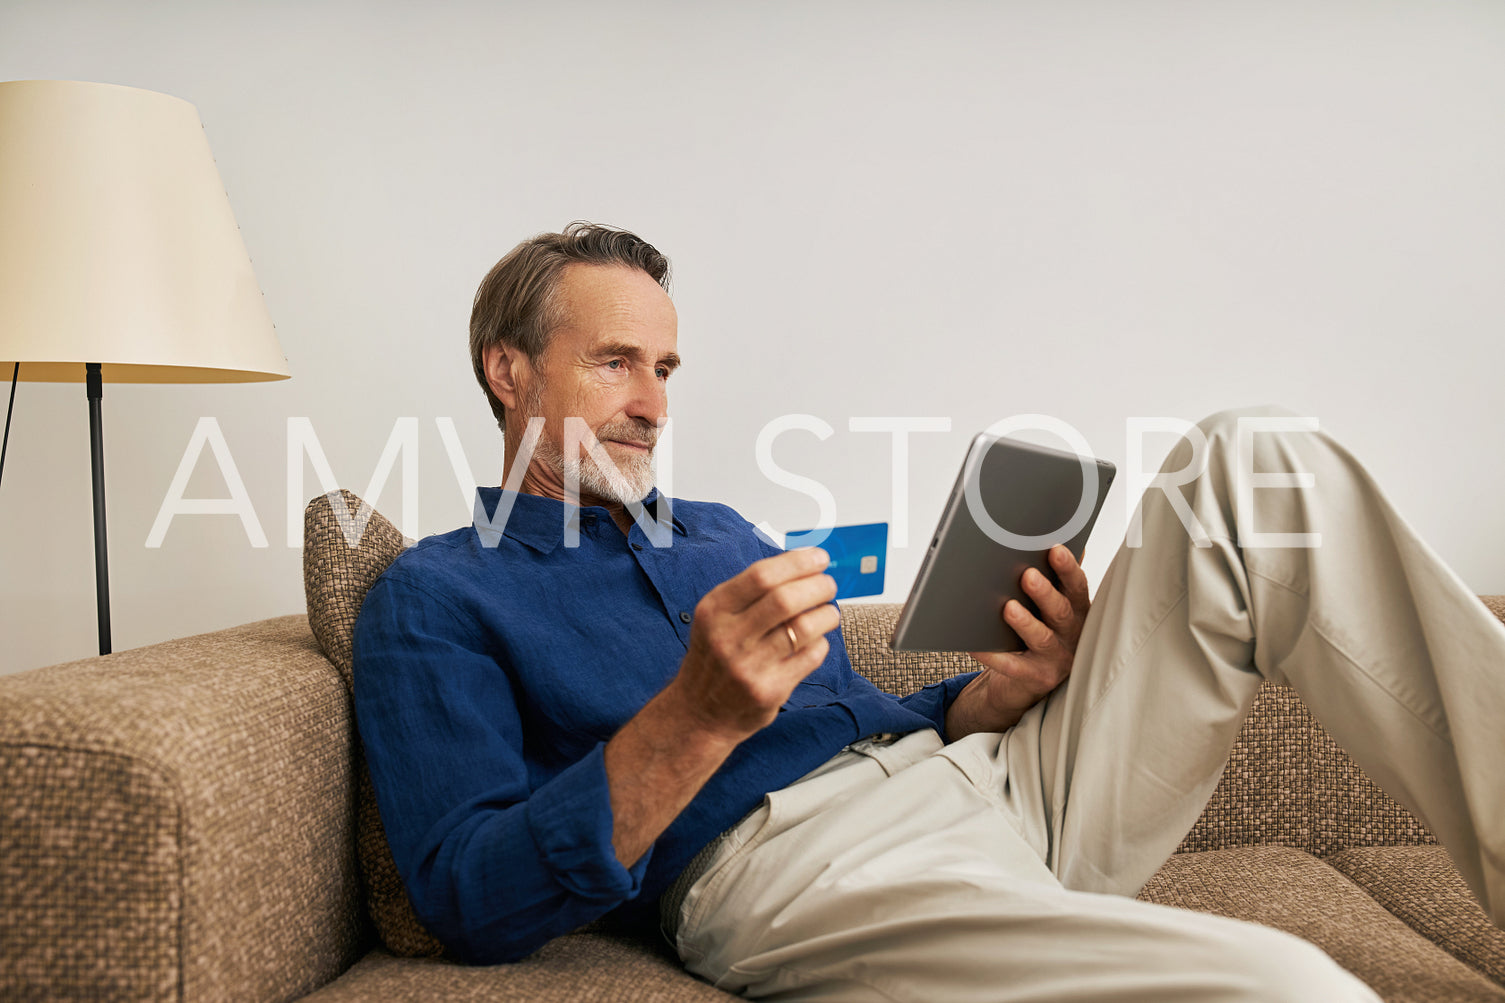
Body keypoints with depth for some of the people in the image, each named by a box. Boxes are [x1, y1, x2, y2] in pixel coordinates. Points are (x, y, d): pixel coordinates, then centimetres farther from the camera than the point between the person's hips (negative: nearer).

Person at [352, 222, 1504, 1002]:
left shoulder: (722, 535, 27)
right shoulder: (434, 598, 7)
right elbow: (472, 905, -6)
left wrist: (1002, 691, 2)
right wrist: (700, 718, -20)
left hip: (1002, 785, 8)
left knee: (1246, 466, -6)